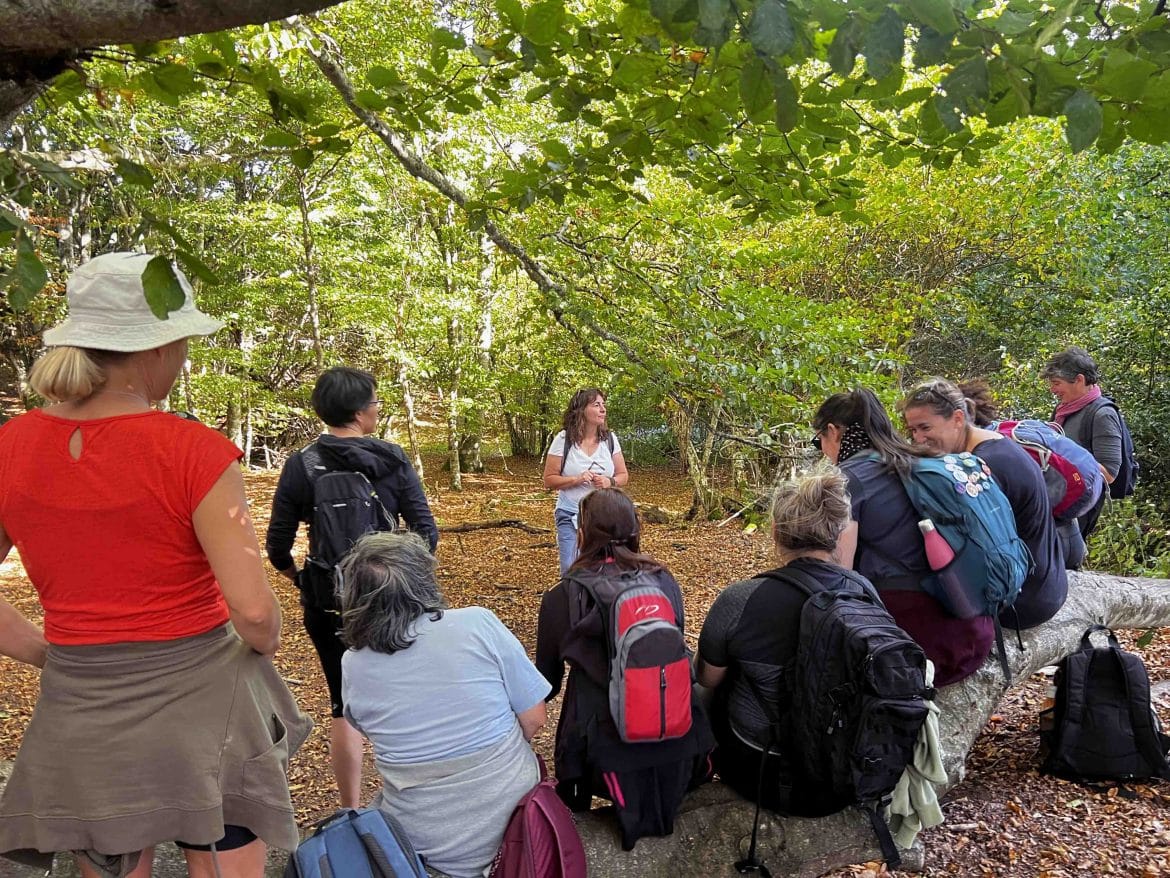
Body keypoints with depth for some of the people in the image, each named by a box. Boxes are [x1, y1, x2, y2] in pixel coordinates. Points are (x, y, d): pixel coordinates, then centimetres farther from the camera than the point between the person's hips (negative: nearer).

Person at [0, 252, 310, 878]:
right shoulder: (193, 451, -20)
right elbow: (253, 608, -21)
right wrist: (265, 646, -1)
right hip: (200, 702, -4)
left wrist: (51, 655, 8)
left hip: (81, 710, 5)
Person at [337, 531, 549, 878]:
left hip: (424, 842, 0)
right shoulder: (478, 624, -16)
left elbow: (377, 736, 7)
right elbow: (534, 719, -7)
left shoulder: (352, 666, -9)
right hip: (511, 813, 0)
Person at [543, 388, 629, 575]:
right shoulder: (563, 440, -9)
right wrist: (576, 479, -21)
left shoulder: (610, 439, 0)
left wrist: (610, 482, -14)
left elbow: (623, 475, 7)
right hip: (570, 517, -2)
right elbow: (549, 480, -6)